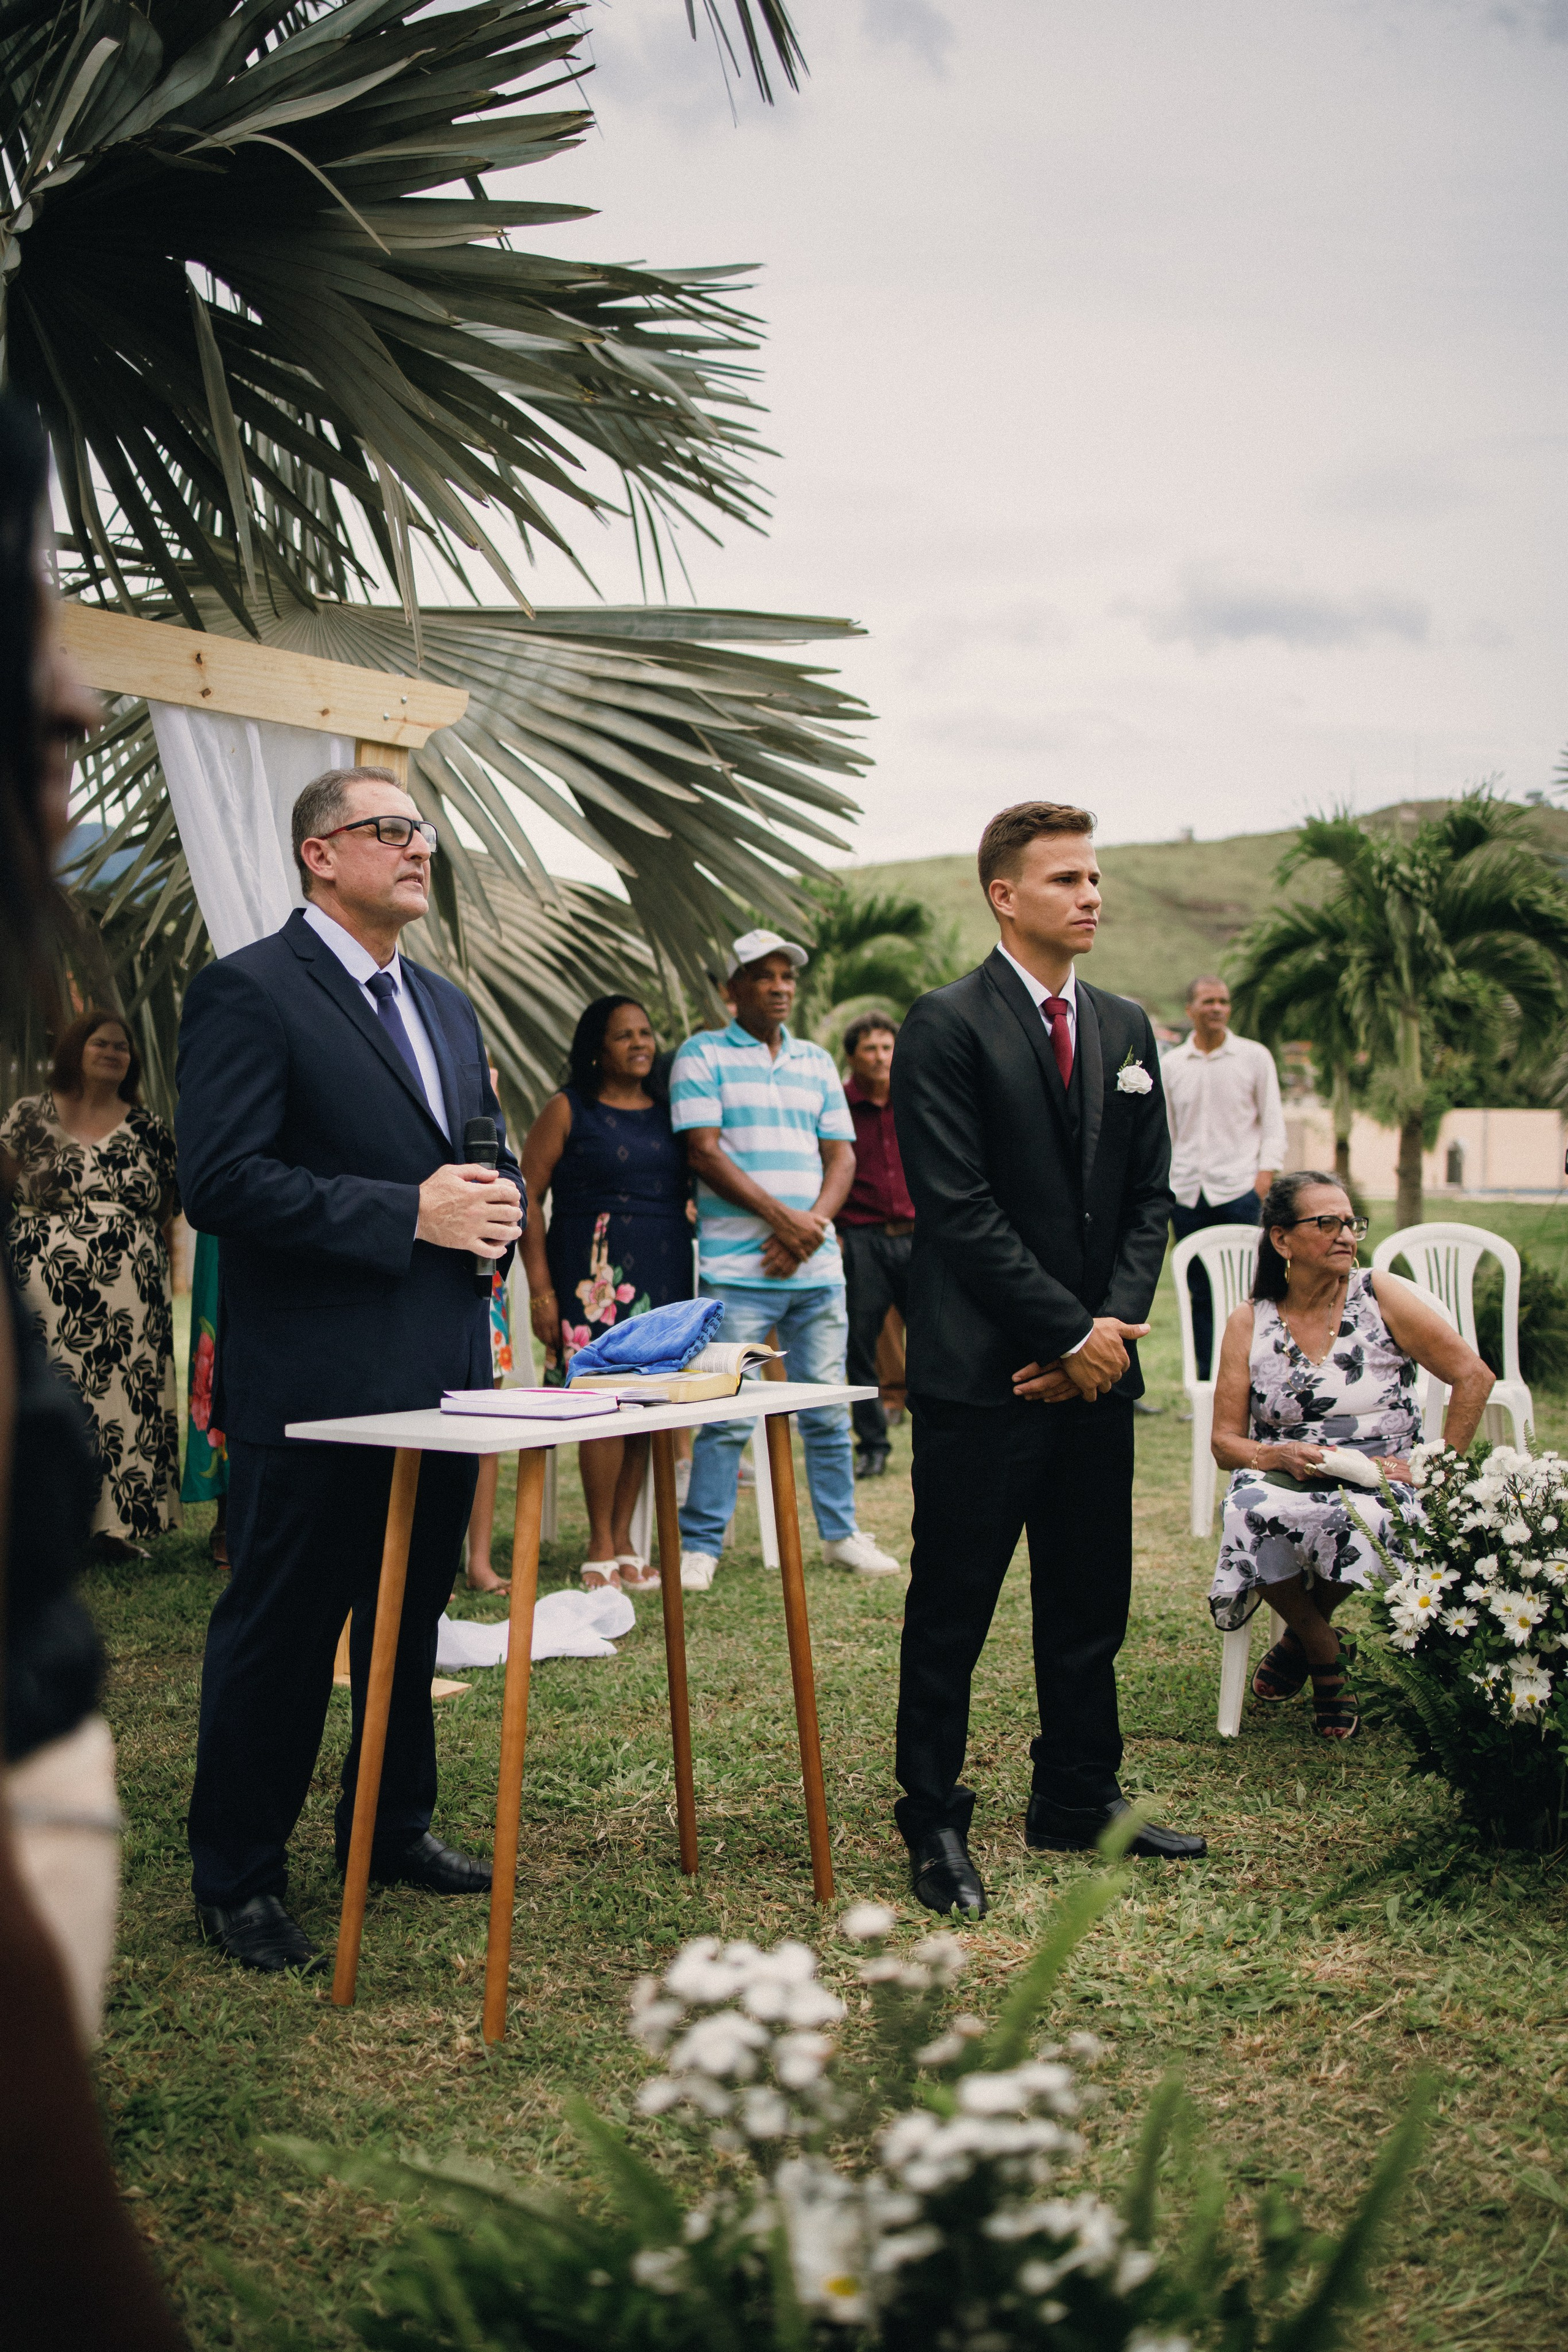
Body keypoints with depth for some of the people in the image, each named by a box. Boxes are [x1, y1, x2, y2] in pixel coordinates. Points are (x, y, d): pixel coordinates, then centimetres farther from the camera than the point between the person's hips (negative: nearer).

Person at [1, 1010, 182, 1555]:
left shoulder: (149, 1130, 11)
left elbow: (168, 1212, 15)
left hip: (130, 1303, 2)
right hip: (47, 1298, -1)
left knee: (123, 1401, -1)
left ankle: (118, 1520, 5)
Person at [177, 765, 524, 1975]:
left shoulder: (447, 1006, 16)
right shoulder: (248, 992, -9)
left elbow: (489, 1155, 24)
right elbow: (222, 1181, -19)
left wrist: (498, 1207, -1)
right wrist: (409, 1214, -21)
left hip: (444, 1369, 8)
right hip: (313, 1384, -8)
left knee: (413, 1616, 18)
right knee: (279, 1630, 2)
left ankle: (394, 1831, 33)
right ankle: (236, 1878, 15)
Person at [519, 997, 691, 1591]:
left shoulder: (669, 1111, 14)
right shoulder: (568, 1111, 1)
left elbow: (693, 1190, 19)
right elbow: (526, 1198, -2)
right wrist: (540, 1287, -9)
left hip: (664, 1273, 5)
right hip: (595, 1272, -5)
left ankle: (623, 1539, 14)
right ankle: (600, 1547, 0)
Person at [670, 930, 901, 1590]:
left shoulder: (817, 1063, 16)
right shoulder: (703, 1055, 1)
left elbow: (841, 1155, 12)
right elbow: (705, 1153, -9)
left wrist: (814, 1223, -7)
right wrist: (783, 1218, -15)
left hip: (817, 1265, 5)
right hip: (737, 1268, -5)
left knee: (828, 1409, 10)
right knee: (727, 1414, -5)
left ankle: (840, 1534, 22)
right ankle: (698, 1547, 4)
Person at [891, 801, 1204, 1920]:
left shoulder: (1126, 1028, 13)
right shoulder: (948, 1026, -8)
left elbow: (1150, 1195, 12)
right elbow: (959, 1207, -13)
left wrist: (1115, 1324, -3)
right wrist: (1069, 1334, -13)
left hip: (1098, 1366, 6)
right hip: (982, 1369, -6)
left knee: (1089, 1604, 13)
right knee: (952, 1611, 3)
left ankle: (1079, 1800, 27)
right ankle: (934, 1821, 15)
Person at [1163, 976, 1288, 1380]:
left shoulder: (1254, 1056, 5)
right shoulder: (1171, 1064, 11)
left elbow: (1273, 1119, 6)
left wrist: (1266, 1171, -6)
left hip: (1238, 1188, -2)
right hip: (1187, 1191, 3)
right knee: (1199, 1292, 4)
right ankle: (1206, 1381, 9)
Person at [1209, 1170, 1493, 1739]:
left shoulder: (1383, 1298, 0)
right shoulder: (1249, 1324, 4)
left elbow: (1473, 1376, 1)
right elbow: (1225, 1441, 3)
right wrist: (1278, 1455, -18)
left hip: (1379, 1490, -1)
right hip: (1285, 1482, 2)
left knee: (1352, 1518, -37)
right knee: (1252, 1507, -34)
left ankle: (1304, 1635, -2)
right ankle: (1324, 1654, -7)